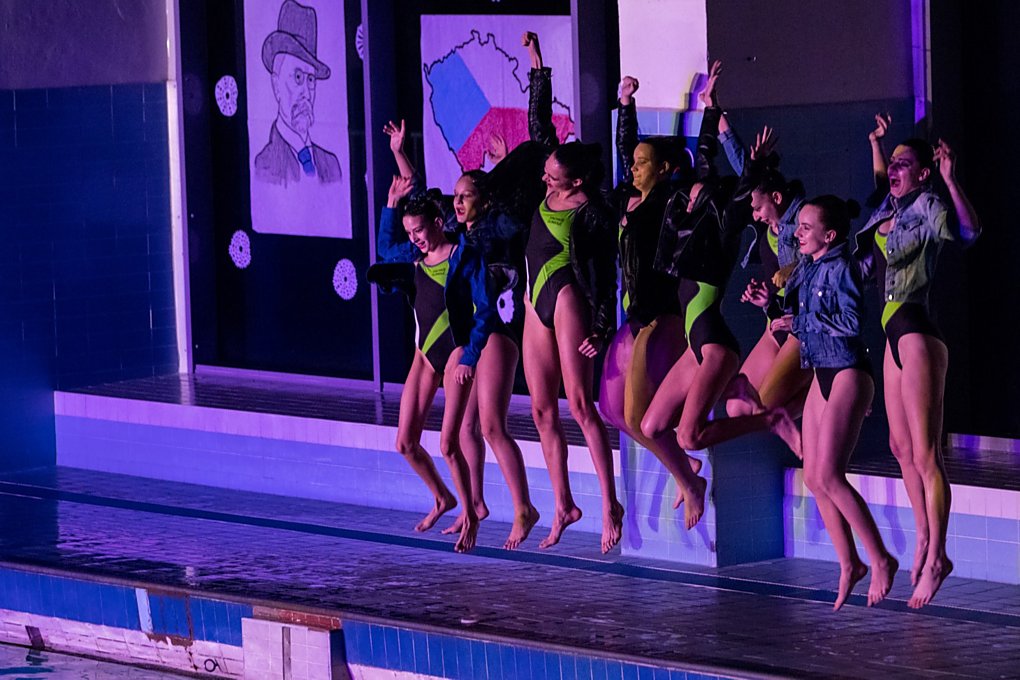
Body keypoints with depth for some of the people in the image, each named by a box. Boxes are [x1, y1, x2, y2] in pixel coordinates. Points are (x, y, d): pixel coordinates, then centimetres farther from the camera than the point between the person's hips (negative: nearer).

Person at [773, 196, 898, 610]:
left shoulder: (840, 268, -13)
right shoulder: (807, 269, 11)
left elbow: (851, 322, -20)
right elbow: (799, 313, 19)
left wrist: (800, 323, -13)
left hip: (848, 375, -9)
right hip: (821, 375, 9)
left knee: (828, 476, -15)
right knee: (813, 478, 5)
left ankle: (881, 560, -8)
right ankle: (848, 564, 13)